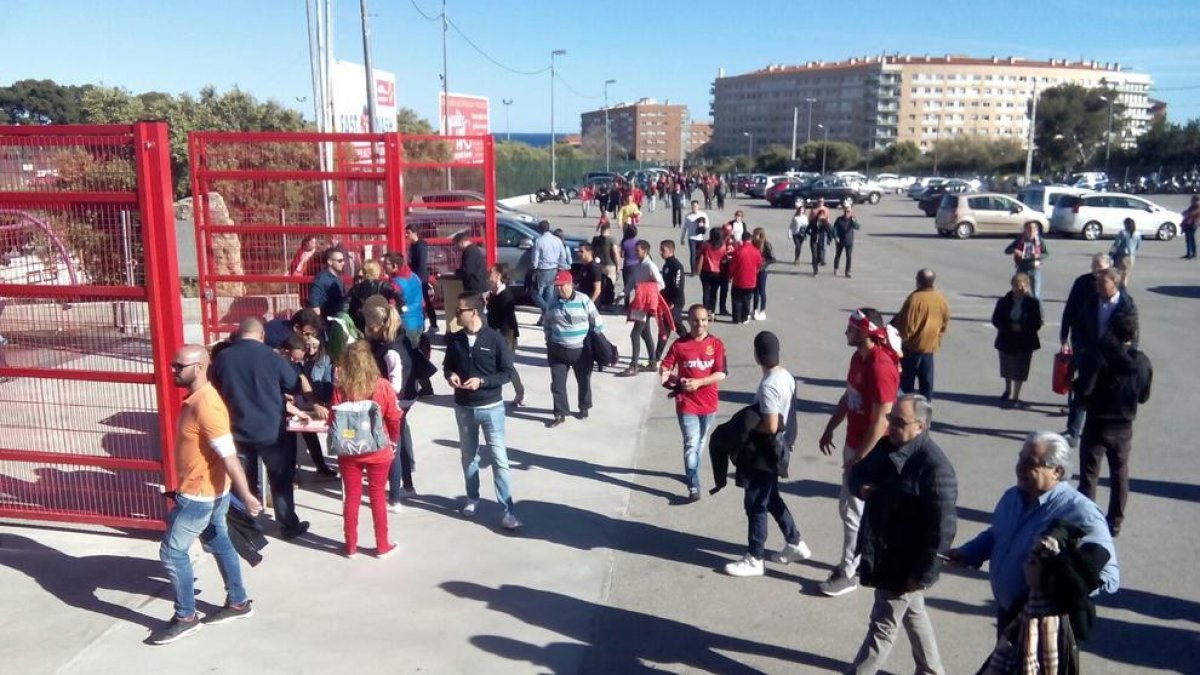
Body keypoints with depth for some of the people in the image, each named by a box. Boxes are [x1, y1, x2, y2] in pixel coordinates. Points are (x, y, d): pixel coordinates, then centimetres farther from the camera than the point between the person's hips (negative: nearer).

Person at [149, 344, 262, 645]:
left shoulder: (206, 407, -26)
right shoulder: (196, 398, 5)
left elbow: (229, 457, -28)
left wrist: (246, 496, -27)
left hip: (200, 495, -10)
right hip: (207, 491, 10)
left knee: (172, 552, 1)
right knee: (218, 544, 19)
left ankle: (185, 617, 15)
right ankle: (238, 602, 32)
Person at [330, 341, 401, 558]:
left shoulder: (341, 389, -13)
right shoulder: (383, 386, -13)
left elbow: (334, 422, -7)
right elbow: (394, 419, -6)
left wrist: (339, 442, 11)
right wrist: (393, 442, 11)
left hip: (349, 451, 1)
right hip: (378, 451, 0)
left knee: (351, 497, 13)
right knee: (377, 497, 12)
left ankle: (351, 546, 23)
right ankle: (382, 546, 21)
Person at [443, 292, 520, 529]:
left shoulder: (494, 339, -12)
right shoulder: (454, 340, 0)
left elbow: (508, 372, -8)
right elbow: (447, 365, 14)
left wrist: (482, 381, -22)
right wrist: (450, 375, -9)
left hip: (491, 407, -4)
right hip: (463, 408, 4)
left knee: (499, 458, -3)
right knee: (468, 456, 16)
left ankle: (508, 509, 1)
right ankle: (472, 498, 34)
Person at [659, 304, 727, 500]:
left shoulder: (716, 343, -5)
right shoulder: (679, 344, -7)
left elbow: (721, 374, -10)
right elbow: (665, 366, -4)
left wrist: (698, 382, -22)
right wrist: (666, 374, -28)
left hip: (709, 403, 3)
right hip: (687, 403, -2)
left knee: (700, 442, 19)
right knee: (691, 444, -8)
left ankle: (691, 473, 40)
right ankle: (693, 486, -3)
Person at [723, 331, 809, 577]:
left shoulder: (768, 385, -26)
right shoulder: (785, 375, 3)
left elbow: (770, 426, -27)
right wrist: (751, 420, 9)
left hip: (765, 453, -10)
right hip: (777, 449, 10)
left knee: (755, 505, 3)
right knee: (771, 499, 24)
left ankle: (754, 560, 15)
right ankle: (795, 544, 35)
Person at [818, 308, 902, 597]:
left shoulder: (881, 367, -25)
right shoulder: (859, 357, 4)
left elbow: (882, 420, -24)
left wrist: (860, 457, -21)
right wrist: (829, 429, 18)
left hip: (870, 451, -9)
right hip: (854, 443, 9)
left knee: (853, 511, 0)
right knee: (851, 507, 18)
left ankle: (849, 573, 13)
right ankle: (858, 559, 33)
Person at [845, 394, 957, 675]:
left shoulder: (935, 467, -26)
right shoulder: (885, 447, -1)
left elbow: (941, 529, -24)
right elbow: (857, 472, 15)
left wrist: (923, 574, -22)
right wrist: (860, 487, -10)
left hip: (904, 564, -9)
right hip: (882, 552, 9)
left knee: (883, 625, 5)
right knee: (913, 614, 25)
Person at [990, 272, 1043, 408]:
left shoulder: (1033, 303, -7)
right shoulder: (1004, 302, -4)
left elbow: (1037, 324, -9)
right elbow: (996, 320, -5)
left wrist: (1021, 327, -24)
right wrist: (1010, 326, -21)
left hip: (1025, 342, -2)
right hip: (1006, 341, 2)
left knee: (1019, 371, 2)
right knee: (1007, 369, 18)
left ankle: (1014, 396, 13)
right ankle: (1008, 391, 41)